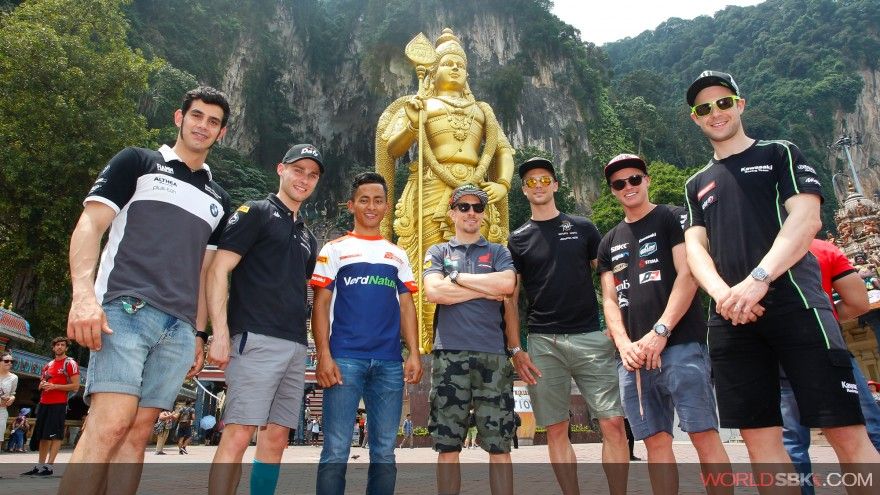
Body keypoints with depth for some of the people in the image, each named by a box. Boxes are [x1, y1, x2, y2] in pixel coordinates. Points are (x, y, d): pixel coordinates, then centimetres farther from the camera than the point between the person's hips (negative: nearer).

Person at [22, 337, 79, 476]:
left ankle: (49, 466, -7)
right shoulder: (48, 365, 18)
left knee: (55, 435, -8)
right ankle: (40, 465, 16)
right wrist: (42, 385, 2)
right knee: (42, 435, 10)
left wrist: (54, 386, -17)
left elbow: (75, 386, -10)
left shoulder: (70, 363, -3)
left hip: (59, 404, -8)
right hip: (44, 403, 8)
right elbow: (41, 384, 26)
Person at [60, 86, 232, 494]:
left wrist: (199, 333, 15)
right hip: (126, 308, -4)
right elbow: (89, 225, -1)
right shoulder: (137, 162, 9)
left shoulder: (218, 199, 21)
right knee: (111, 425, -16)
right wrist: (84, 295, -16)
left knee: (138, 432, 4)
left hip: (180, 327, 5)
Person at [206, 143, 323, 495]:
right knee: (239, 434, -10)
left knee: (276, 437, 8)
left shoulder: (307, 237, 23)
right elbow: (217, 270, -6)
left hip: (296, 346, 7)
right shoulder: (256, 212, 3)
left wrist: (310, 348, 16)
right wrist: (220, 333, -16)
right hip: (256, 339, -7)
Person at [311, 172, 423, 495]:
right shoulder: (335, 249, 8)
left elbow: (406, 306, 13)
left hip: (390, 362, 3)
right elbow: (321, 304, 2)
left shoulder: (397, 255, 16)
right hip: (345, 358, -3)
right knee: (336, 450, -1)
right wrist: (324, 355, -9)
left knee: (384, 451, 9)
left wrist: (414, 353, 1)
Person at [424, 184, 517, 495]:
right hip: (449, 353, 0)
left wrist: (457, 277, -2)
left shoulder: (498, 252, 14)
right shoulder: (437, 252, 13)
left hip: (493, 353, 0)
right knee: (448, 445, 6)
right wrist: (485, 290, -4)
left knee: (499, 445, 4)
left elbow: (506, 285, -8)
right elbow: (434, 292, -6)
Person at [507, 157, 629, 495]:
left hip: (590, 338, 0)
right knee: (556, 429, 5)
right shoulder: (518, 239, 9)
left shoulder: (583, 228, 10)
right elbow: (510, 299, 8)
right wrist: (515, 349, -1)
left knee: (613, 423, -4)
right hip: (543, 343, 0)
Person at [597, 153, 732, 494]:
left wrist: (660, 331, -15)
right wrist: (624, 344, -4)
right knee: (656, 441, 7)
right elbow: (609, 300, 13)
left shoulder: (673, 218, 6)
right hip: (633, 355, 5)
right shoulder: (609, 242, 20)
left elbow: (688, 275, -6)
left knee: (704, 435, -5)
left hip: (680, 345, -4)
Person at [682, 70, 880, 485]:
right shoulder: (696, 185, 21)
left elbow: (806, 220, -4)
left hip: (793, 305, -3)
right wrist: (721, 292, -12)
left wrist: (758, 279, -19)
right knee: (759, 437, 5)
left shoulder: (780, 154, 11)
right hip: (730, 319, 4)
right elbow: (695, 247, 10)